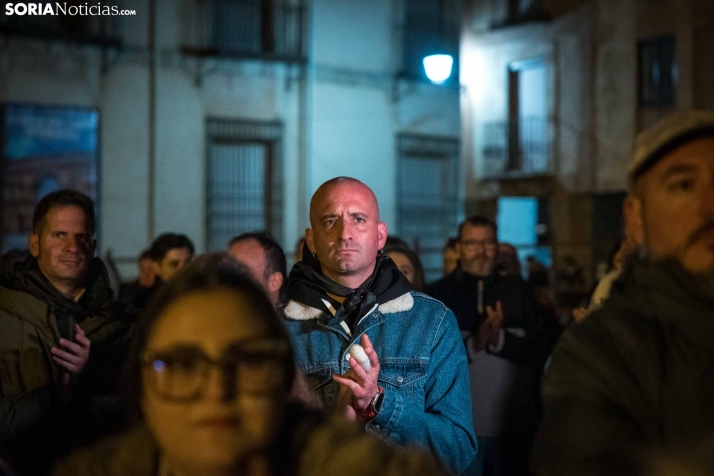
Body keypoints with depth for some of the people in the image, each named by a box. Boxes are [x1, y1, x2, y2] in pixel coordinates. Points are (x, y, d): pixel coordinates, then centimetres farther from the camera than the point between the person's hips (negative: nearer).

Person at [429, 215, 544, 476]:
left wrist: (500, 339, -20)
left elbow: (536, 351, -2)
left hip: (513, 424, 2)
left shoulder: (517, 291, 5)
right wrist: (472, 343, -22)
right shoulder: (439, 293, 1)